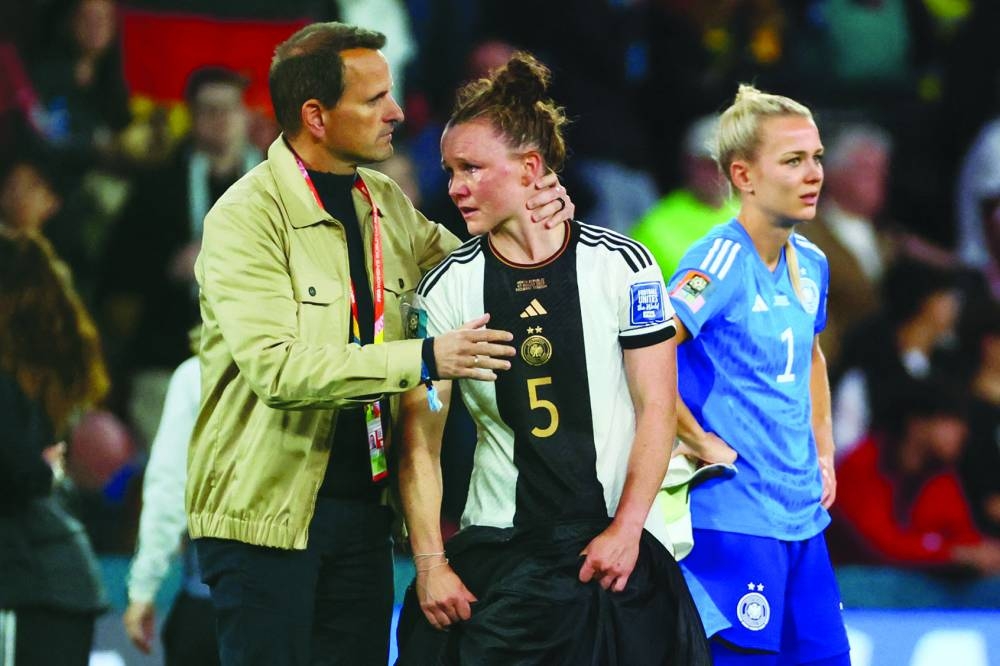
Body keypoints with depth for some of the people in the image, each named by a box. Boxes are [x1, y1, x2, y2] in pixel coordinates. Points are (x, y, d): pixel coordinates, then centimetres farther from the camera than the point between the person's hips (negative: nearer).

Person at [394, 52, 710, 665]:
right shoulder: (447, 288, 0)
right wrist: (430, 562, -8)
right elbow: (420, 438, 0)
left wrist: (626, 528, -8)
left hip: (615, 545, -1)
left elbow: (656, 407, -1)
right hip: (495, 555, 1)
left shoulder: (623, 265, -2)